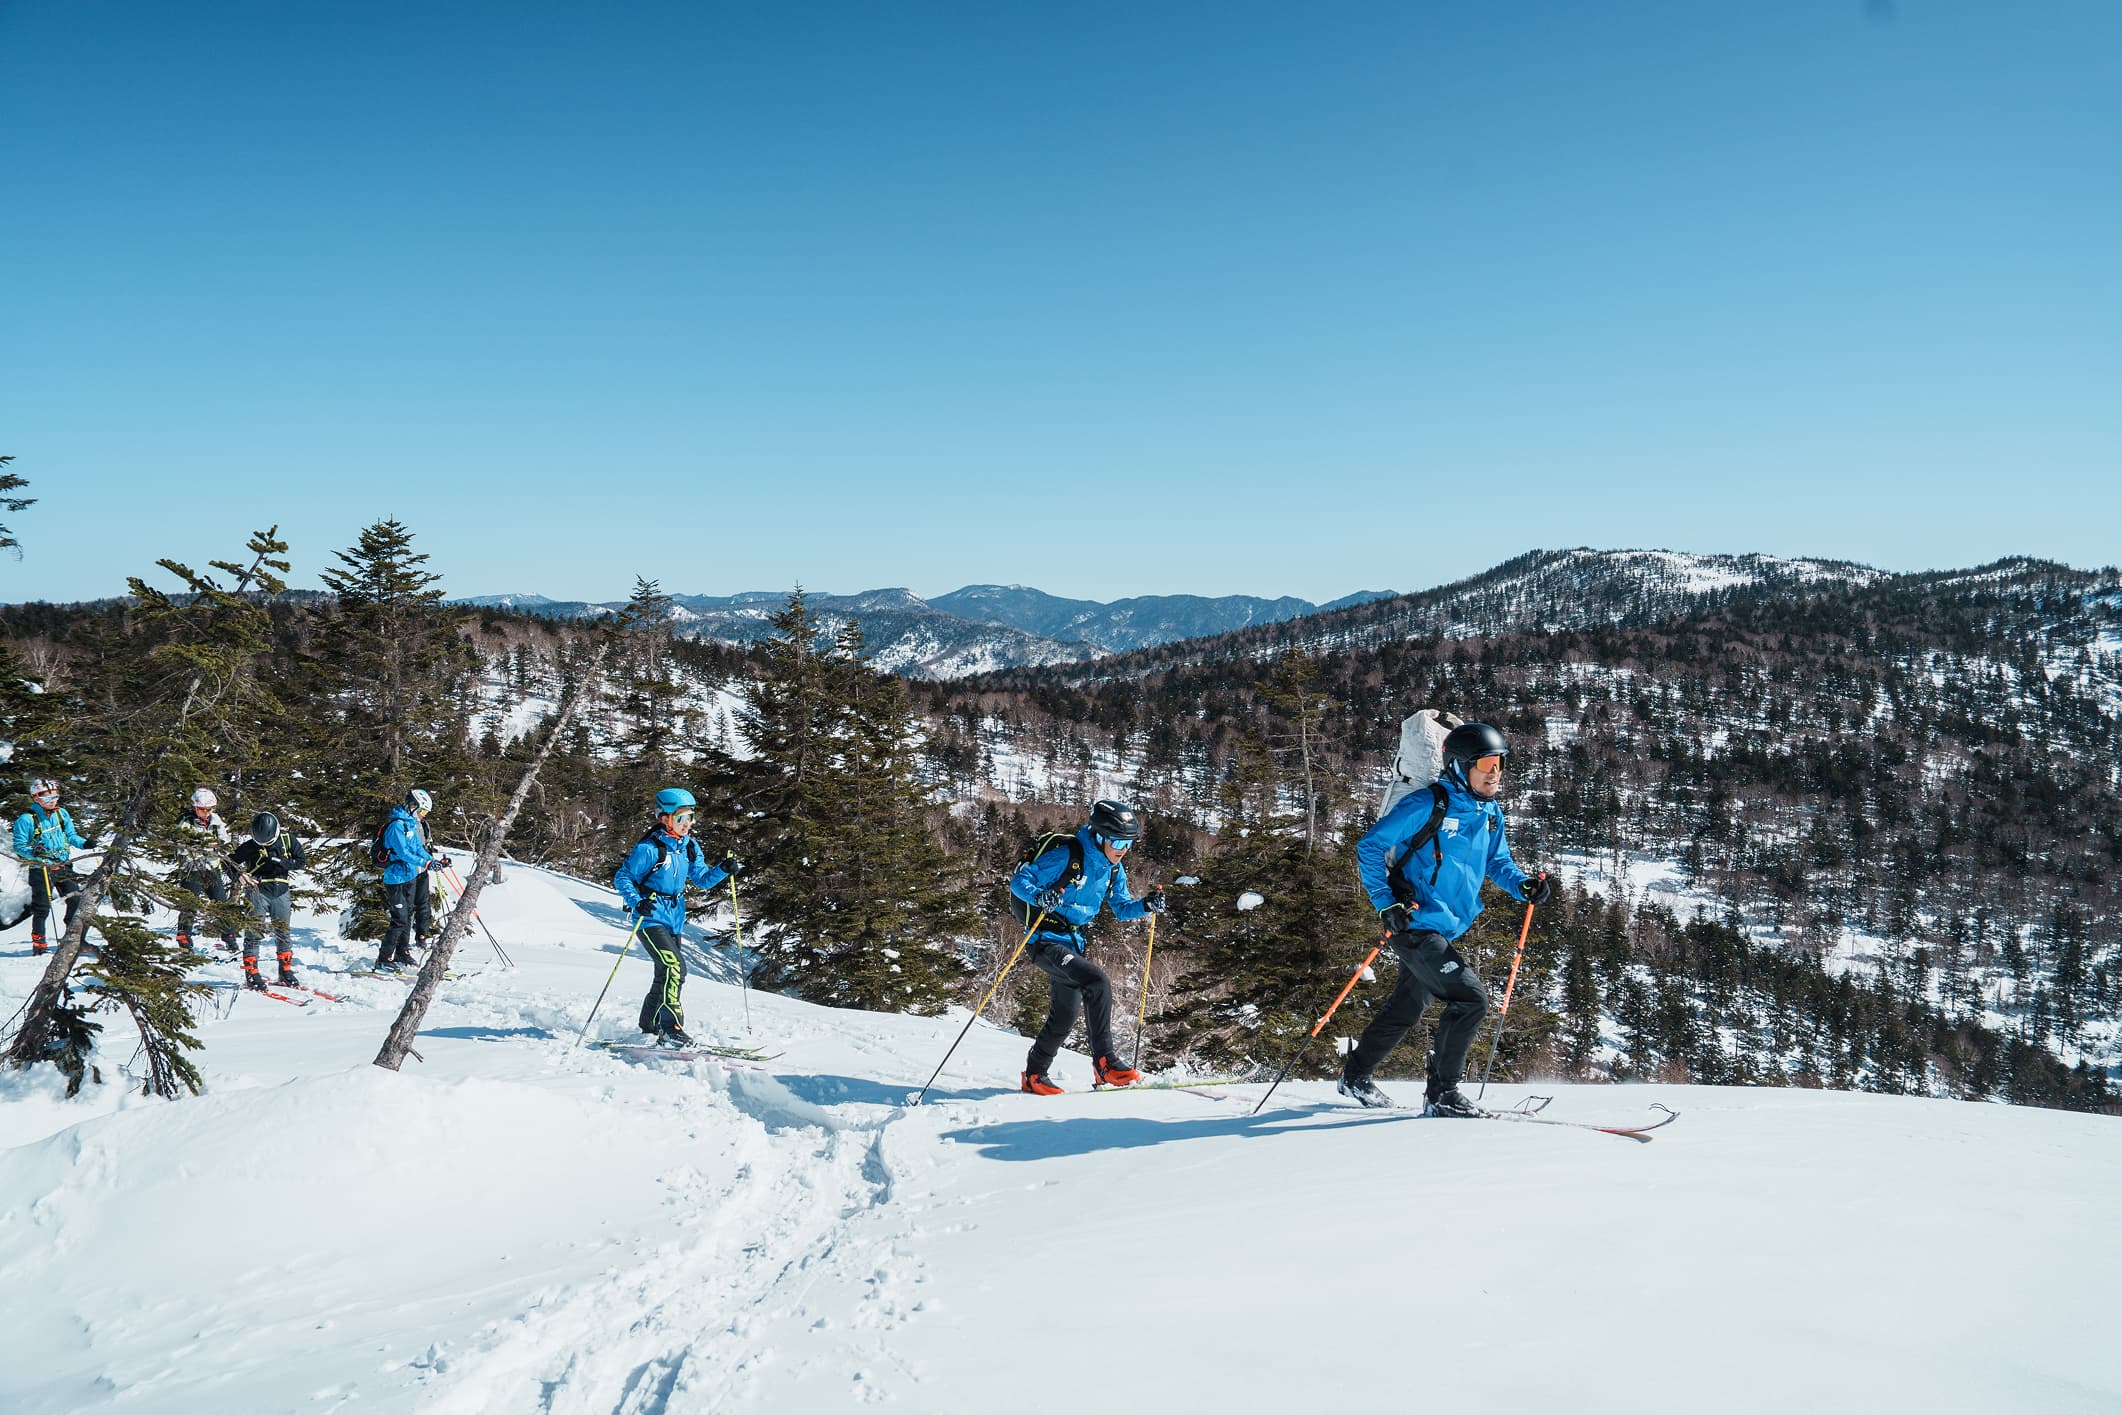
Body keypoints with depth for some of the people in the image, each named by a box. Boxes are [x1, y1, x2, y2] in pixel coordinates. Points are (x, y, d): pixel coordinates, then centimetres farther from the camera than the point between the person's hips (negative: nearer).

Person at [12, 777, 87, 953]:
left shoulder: (61, 813, 6)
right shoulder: (26, 819, -10)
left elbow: (71, 836, 15)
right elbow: (19, 846, -8)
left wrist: (84, 843, -3)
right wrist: (33, 851, -27)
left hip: (64, 867, 5)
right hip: (41, 870, -5)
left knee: (76, 900, 1)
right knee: (42, 908, 2)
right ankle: (38, 942, 16)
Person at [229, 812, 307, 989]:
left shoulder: (288, 840, -1)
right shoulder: (251, 846, -5)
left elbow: (302, 862, 0)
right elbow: (231, 862, 3)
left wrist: (280, 861, -13)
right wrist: (239, 875, -17)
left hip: (281, 891, 2)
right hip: (258, 890, -2)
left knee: (283, 933, 8)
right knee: (254, 931, -7)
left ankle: (286, 972, 18)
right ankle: (251, 974, -2)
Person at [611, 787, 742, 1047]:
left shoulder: (689, 847, 5)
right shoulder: (649, 849, -16)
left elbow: (702, 878, 9)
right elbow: (622, 879, -12)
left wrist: (724, 869, -9)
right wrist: (637, 902, -28)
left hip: (675, 920, 8)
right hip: (651, 919, -8)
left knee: (666, 975, 15)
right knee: (675, 966, -23)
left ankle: (648, 1028, 31)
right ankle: (671, 1028, -22)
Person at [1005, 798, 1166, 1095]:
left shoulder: (1113, 869, 5)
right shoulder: (1066, 855, -19)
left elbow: (1121, 908, 14)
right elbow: (1019, 880, -19)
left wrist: (1145, 905, -6)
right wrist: (1040, 897, -39)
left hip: (1073, 943, 9)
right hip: (1046, 940, -9)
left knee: (1065, 1016, 14)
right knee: (1098, 982, -26)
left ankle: (1034, 1075, 31)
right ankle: (1105, 1061, -21)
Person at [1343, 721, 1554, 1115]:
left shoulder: (1490, 813, 8)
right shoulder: (1428, 805, -16)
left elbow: (1497, 861, 20)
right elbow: (1369, 847, -13)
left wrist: (1524, 884, -2)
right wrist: (1386, 903, -21)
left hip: (1444, 931, 9)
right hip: (1415, 925, -9)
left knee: (1408, 1008, 20)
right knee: (1471, 998, -15)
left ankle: (1355, 1076, 37)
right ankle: (1442, 1092, -2)